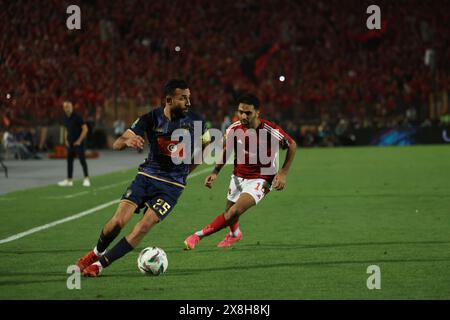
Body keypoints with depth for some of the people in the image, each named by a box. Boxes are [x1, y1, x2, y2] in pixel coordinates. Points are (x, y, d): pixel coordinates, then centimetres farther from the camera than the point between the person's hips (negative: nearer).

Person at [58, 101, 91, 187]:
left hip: (78, 143, -7)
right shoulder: (66, 118, 8)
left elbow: (85, 129, -15)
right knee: (69, 161, 7)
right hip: (70, 143, 7)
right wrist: (66, 140, 10)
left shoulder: (77, 117, -13)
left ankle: (86, 179, -2)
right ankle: (69, 180, 11)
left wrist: (79, 140, -15)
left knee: (82, 160, -7)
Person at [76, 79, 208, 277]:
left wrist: (186, 171, 8)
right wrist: (128, 141, -34)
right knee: (118, 221, -13)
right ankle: (96, 252, 18)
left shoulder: (194, 121, -9)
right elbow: (117, 144, -10)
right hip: (147, 176, 1)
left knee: (143, 227, -18)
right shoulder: (152, 118, -9)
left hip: (172, 185, -1)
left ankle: (100, 264, -6)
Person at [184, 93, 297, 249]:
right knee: (229, 211, 19)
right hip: (238, 176, 5)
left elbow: (292, 145, -8)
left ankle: (198, 235, -11)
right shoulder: (234, 129, -13)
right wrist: (215, 172, -4)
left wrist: (283, 173, -12)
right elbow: (226, 151, 8)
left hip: (260, 180, -5)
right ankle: (235, 234, 55)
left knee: (235, 211, -24)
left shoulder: (270, 131, -25)